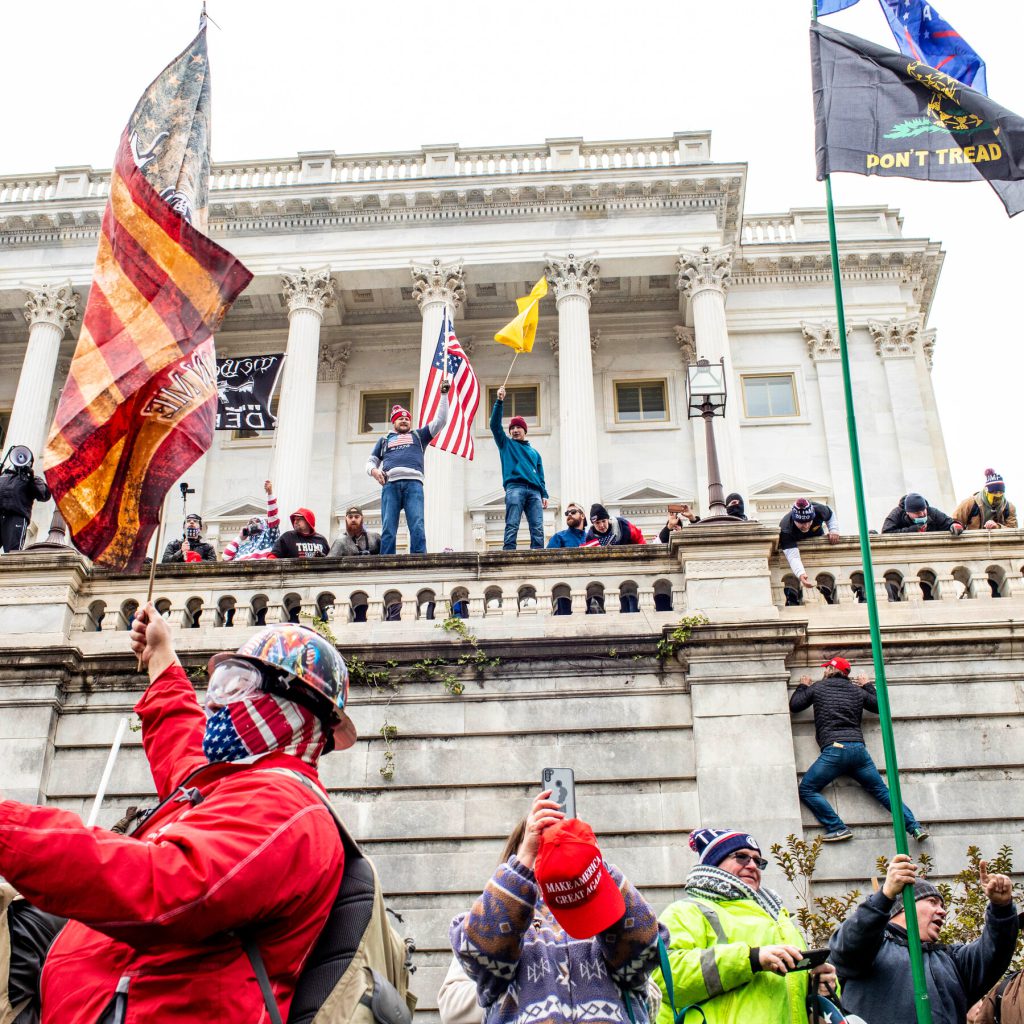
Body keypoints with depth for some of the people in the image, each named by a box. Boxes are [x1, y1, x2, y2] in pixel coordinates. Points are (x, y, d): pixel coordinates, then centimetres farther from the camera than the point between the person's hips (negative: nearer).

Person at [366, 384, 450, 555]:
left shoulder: (418, 436, 29)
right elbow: (370, 462, 28)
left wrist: (444, 395, 17)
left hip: (413, 483, -1)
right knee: (388, 529, -11)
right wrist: (374, 471, 4)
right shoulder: (384, 440, 33)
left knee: (417, 527, -16)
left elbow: (440, 420, 23)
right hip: (390, 484, 1)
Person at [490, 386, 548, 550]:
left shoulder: (534, 452, 30)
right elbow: (495, 425, 8)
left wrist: (544, 495, 11)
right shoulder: (506, 444, 21)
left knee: (538, 528, -9)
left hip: (534, 491, 4)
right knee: (512, 526, -16)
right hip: (515, 488, -3)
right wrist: (499, 401, 0)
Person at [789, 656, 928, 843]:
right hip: (858, 748, 5)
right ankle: (915, 826, 1)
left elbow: (794, 706, 18)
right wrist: (868, 686, 43)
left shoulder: (817, 687, 11)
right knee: (881, 790, 13)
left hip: (834, 749, -4)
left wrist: (802, 687, 36)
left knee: (806, 790, 0)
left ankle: (837, 828, -11)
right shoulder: (857, 690, 20)